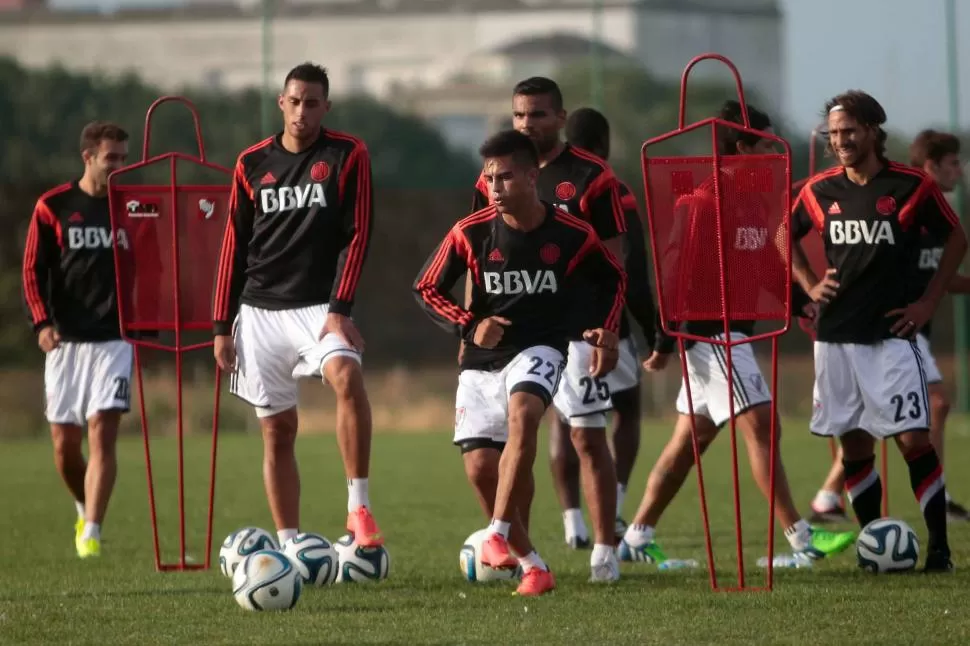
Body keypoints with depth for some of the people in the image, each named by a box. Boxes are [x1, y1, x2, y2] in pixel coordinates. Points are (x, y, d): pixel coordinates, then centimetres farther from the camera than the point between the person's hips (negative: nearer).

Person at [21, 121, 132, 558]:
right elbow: (33, 270, 1)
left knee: (103, 431, -14)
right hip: (66, 340, 0)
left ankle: (91, 533, -17)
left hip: (114, 338, 0)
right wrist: (41, 321, -12)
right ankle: (86, 509, 32)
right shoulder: (53, 207, 0)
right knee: (64, 442, 5)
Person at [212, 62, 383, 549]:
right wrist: (222, 326, 10)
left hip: (319, 306, -3)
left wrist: (339, 309, -15)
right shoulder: (252, 164, 9)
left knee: (346, 375, -31)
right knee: (276, 429, 3)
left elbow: (357, 235, -5)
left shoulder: (348, 156, 0)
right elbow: (234, 246, 13)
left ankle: (359, 508, -27)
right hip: (261, 310, 3)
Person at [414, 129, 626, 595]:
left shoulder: (572, 236, -8)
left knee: (522, 414, -34)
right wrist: (470, 327, -14)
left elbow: (613, 279, 12)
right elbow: (426, 289, 1)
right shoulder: (470, 233, -9)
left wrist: (607, 330, -2)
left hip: (539, 349, -2)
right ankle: (532, 566, 12)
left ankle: (497, 537, -32)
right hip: (481, 362, 2)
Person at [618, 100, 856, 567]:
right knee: (761, 427, -13)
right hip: (712, 332, -10)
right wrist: (666, 340, -18)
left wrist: (801, 302, 5)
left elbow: (769, 267, 20)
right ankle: (801, 541, -15)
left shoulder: (756, 201, 14)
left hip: (735, 331, 10)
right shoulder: (704, 199, -15)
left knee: (690, 439, 13)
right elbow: (677, 268, -17)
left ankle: (637, 538, 21)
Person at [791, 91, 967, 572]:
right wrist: (809, 284, 9)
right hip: (835, 336, 4)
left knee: (913, 439, -10)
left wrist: (928, 302, 0)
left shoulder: (912, 186, -4)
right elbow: (786, 235, 23)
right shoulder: (820, 190, 5)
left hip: (892, 334, -4)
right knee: (854, 446, 6)